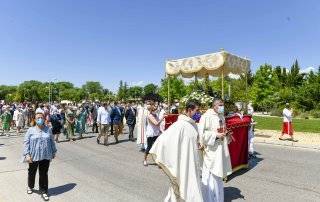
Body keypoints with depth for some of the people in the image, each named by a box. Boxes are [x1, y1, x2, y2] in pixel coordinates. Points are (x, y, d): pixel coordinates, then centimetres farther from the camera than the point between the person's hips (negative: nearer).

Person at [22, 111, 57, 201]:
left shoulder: (48, 130, 1)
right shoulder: (31, 130, -4)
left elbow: (52, 142, 8)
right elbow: (26, 142, -6)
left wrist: (53, 152, 12)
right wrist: (27, 154, -14)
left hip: (45, 156, 1)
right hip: (33, 156, 0)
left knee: (44, 174, 8)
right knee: (32, 173, 20)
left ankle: (43, 191, 21)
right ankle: (30, 187, 46)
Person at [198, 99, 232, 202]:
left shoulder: (221, 116, 9)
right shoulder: (206, 116, -17)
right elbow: (201, 133, -19)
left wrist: (226, 133, 0)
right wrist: (216, 135, -23)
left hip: (221, 148, 8)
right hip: (211, 149, -8)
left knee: (218, 174, 19)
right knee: (210, 174, 1)